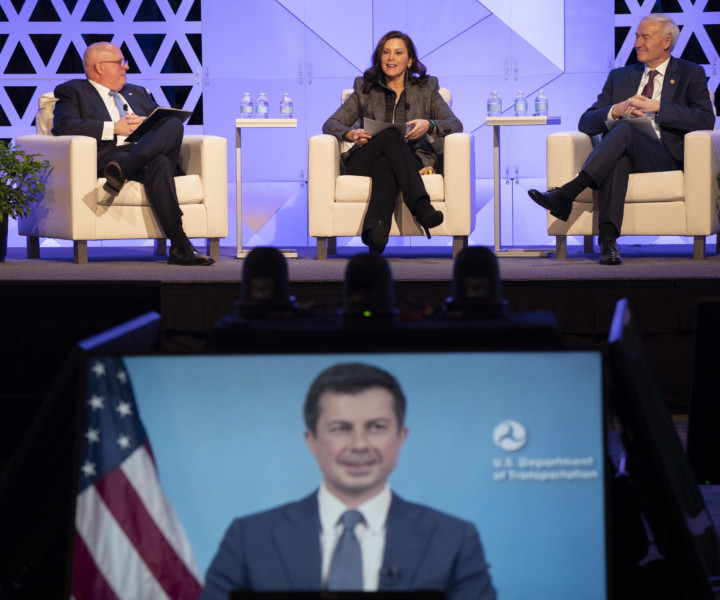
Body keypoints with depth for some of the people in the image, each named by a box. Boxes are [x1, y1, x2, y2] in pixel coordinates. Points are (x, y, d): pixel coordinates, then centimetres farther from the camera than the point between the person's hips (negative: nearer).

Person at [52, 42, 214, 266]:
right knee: (159, 163, -35)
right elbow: (64, 126, -3)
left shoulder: (138, 93, 34)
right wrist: (114, 128, -7)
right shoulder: (73, 91, 16)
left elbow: (164, 120, 26)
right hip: (109, 156, -5)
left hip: (146, 151, 5)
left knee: (175, 124, -28)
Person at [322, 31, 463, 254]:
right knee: (391, 136, -35)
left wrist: (429, 125, -13)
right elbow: (331, 124, 15)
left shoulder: (426, 88, 22)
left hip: (413, 160, 0)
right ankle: (421, 206, -54)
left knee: (386, 166, -38)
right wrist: (351, 134, -10)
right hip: (364, 164, 0)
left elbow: (455, 125, 10)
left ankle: (374, 233, -63)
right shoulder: (365, 89, 23)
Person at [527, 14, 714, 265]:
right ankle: (608, 239, -51)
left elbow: (706, 120, -3)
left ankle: (566, 194, -46)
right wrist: (616, 110, -7)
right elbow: (585, 124, 15)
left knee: (624, 131, -34)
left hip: (665, 158, -2)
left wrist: (656, 107, -11)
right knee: (617, 159, -37)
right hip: (624, 156, 3)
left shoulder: (691, 74, 14)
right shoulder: (620, 77, 24)